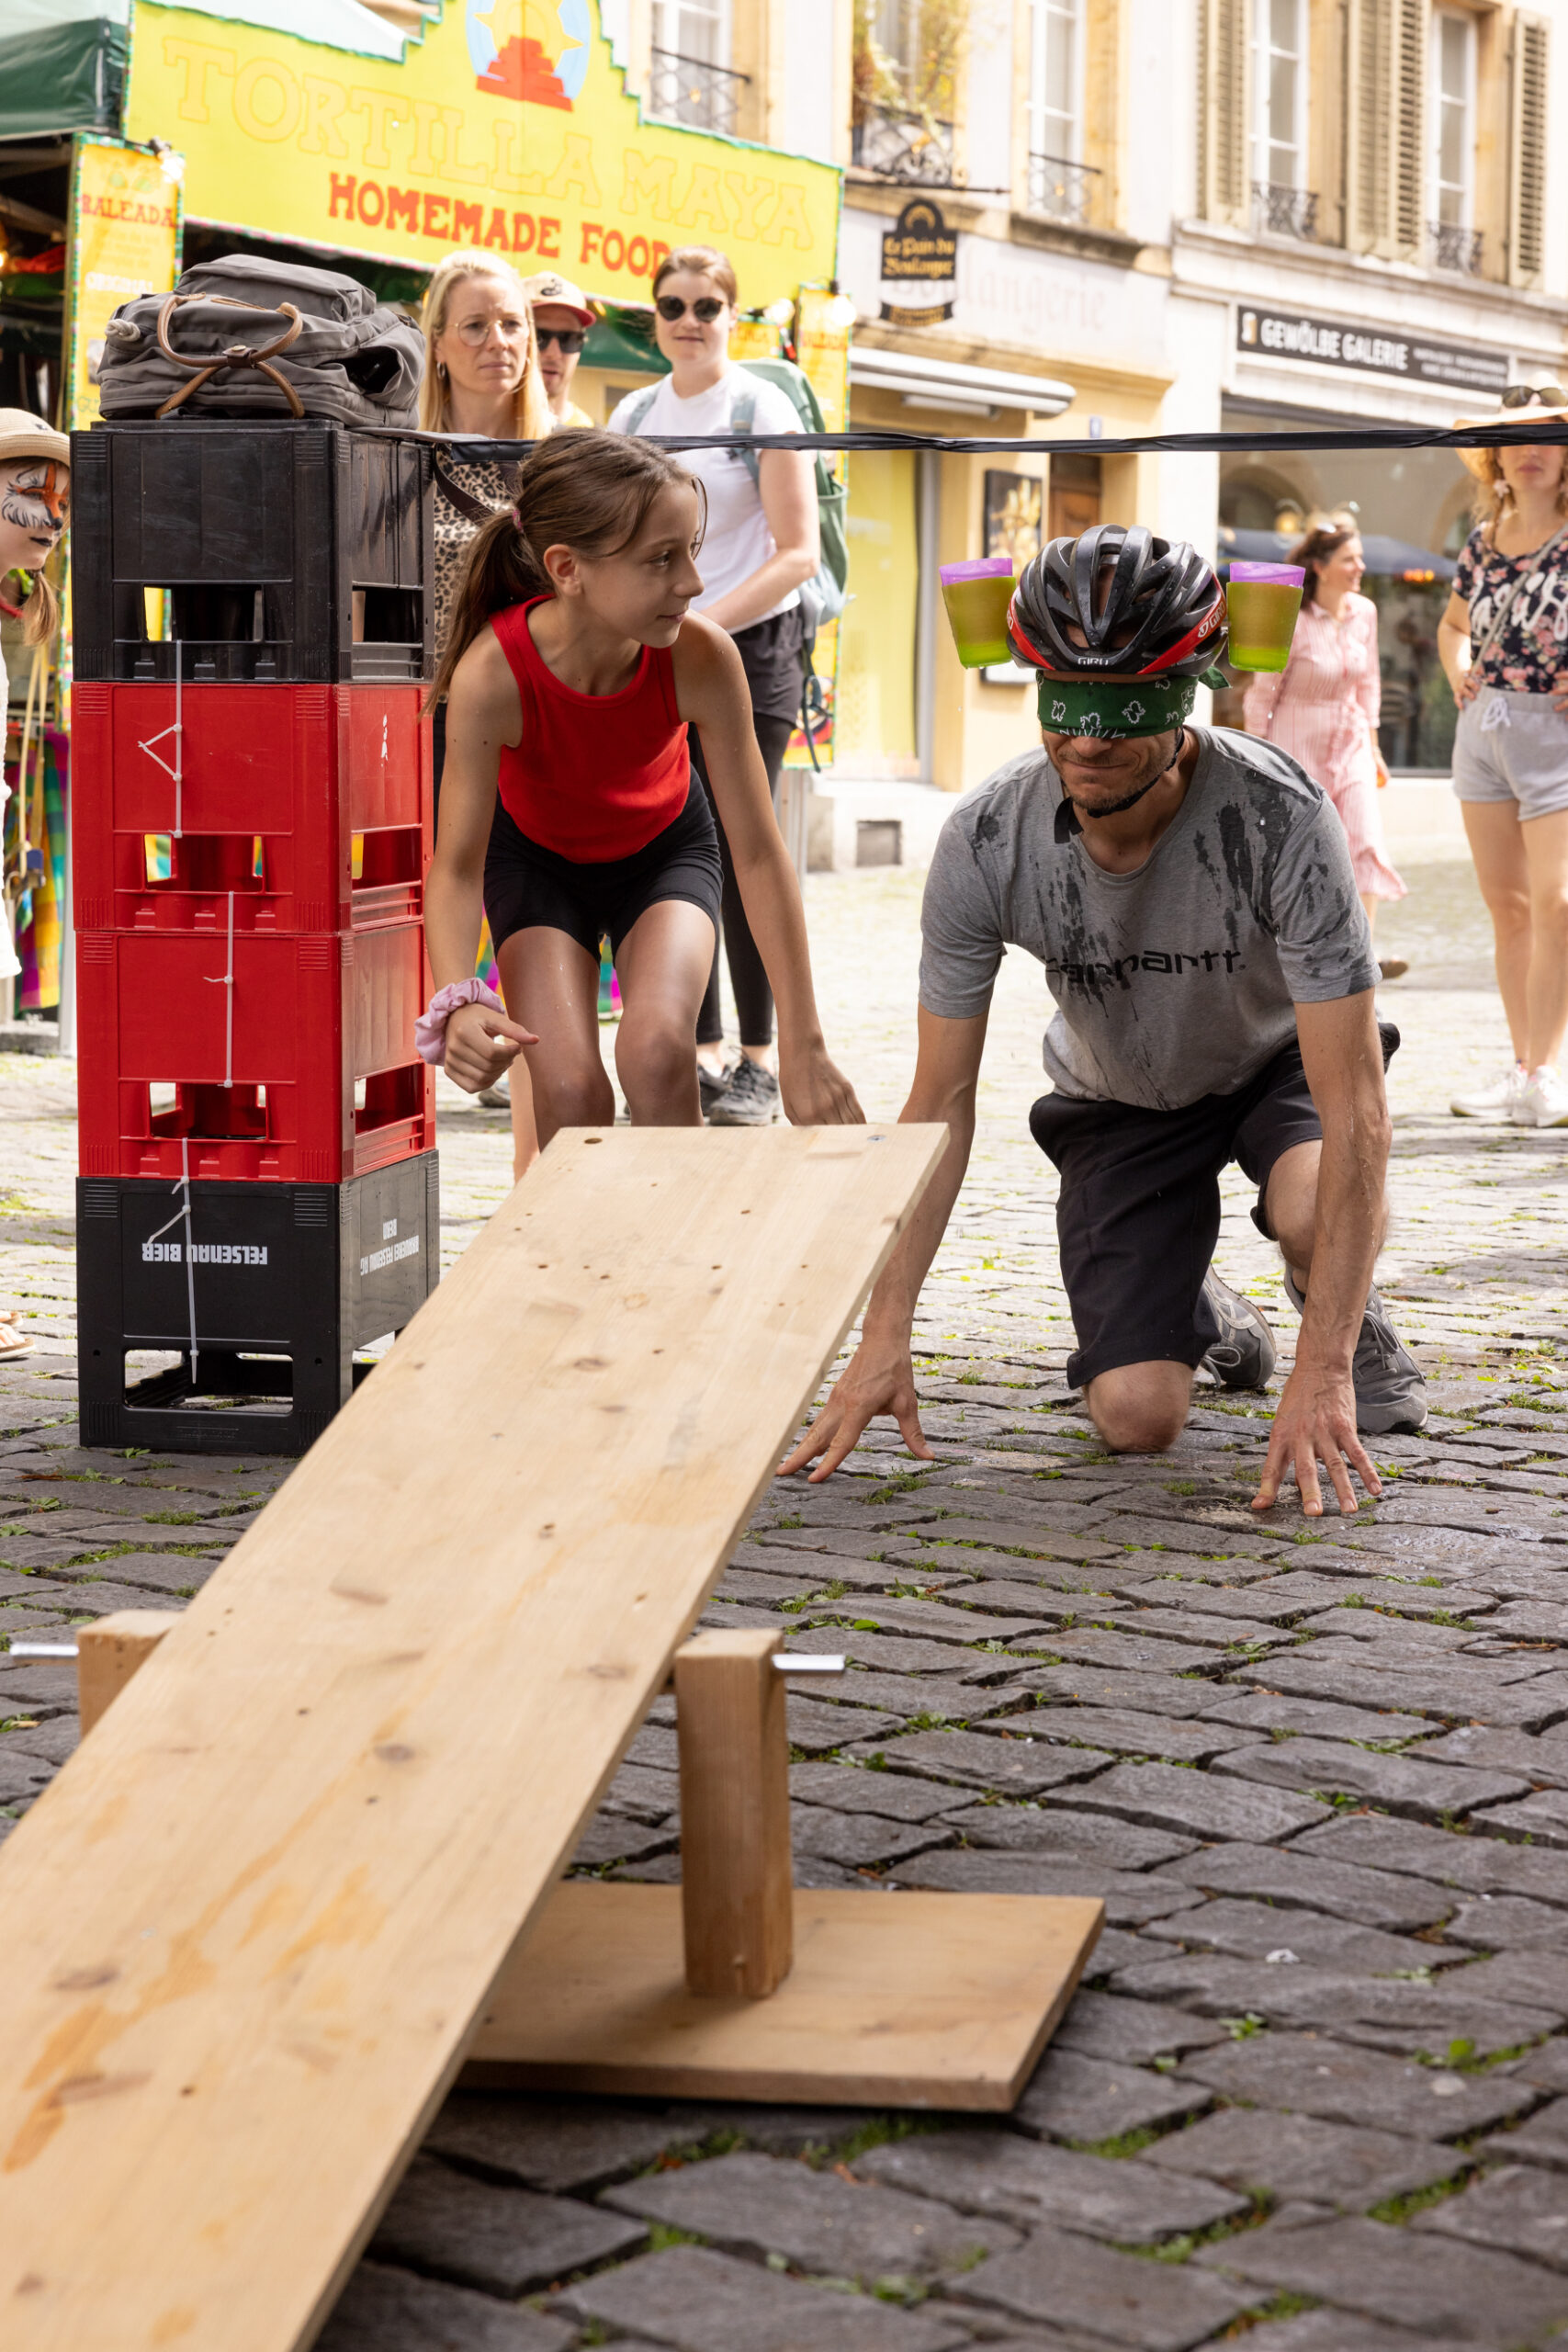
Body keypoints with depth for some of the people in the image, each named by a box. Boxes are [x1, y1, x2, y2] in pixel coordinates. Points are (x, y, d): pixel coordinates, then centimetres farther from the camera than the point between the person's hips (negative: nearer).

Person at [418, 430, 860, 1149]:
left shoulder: (700, 657, -33)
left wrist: (803, 1046, -25)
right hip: (537, 855, 0)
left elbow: (758, 852, -25)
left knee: (657, 1050, -25)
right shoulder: (492, 673, -36)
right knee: (569, 1091, -19)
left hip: (665, 848, 1)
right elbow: (457, 866, -27)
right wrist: (459, 1003, -47)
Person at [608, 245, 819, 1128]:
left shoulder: (765, 409, -5)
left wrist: (704, 623, -18)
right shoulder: (633, 415, 12)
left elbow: (799, 554, -10)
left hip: (750, 655, -5)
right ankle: (704, 1052, 13)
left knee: (742, 855, -5)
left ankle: (762, 1062, 3)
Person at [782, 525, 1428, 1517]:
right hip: (1121, 1099, 2)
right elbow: (941, 1100, -17)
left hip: (1281, 1062, -2)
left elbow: (1356, 1108, -36)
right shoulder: (986, 843, -27)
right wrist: (885, 1337, -23)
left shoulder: (1283, 819, -35)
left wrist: (1322, 1373, -42)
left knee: (1316, 1209, -38)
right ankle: (1203, 1315, 23)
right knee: (1137, 1417, -14)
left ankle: (1355, 1326, -1)